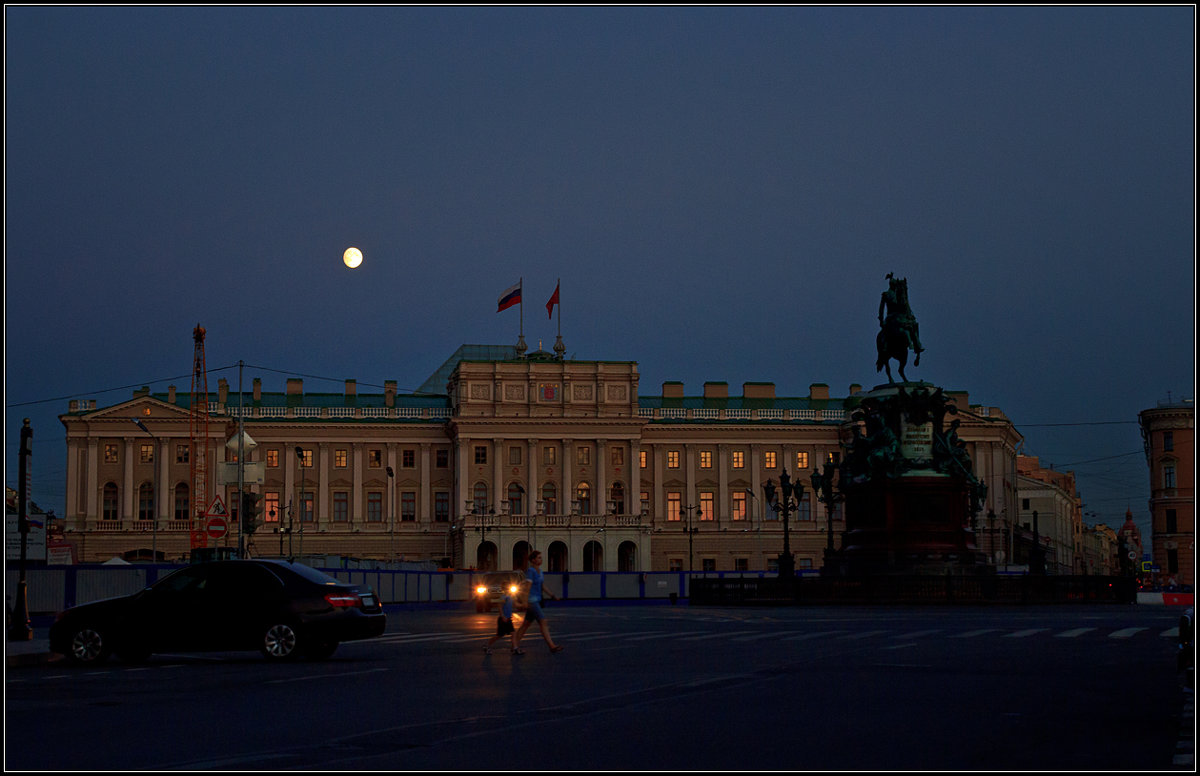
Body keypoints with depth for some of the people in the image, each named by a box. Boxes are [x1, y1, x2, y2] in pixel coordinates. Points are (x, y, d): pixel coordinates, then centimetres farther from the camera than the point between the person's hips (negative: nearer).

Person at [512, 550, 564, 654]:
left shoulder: (539, 570, 14)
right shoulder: (530, 571, -14)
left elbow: (542, 586, 21)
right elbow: (527, 586, -21)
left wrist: (552, 595, 18)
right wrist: (526, 602, -27)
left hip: (536, 600, 10)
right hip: (531, 601, -10)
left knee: (526, 625, 11)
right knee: (543, 623, -10)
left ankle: (515, 647, 15)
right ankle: (552, 646, -9)